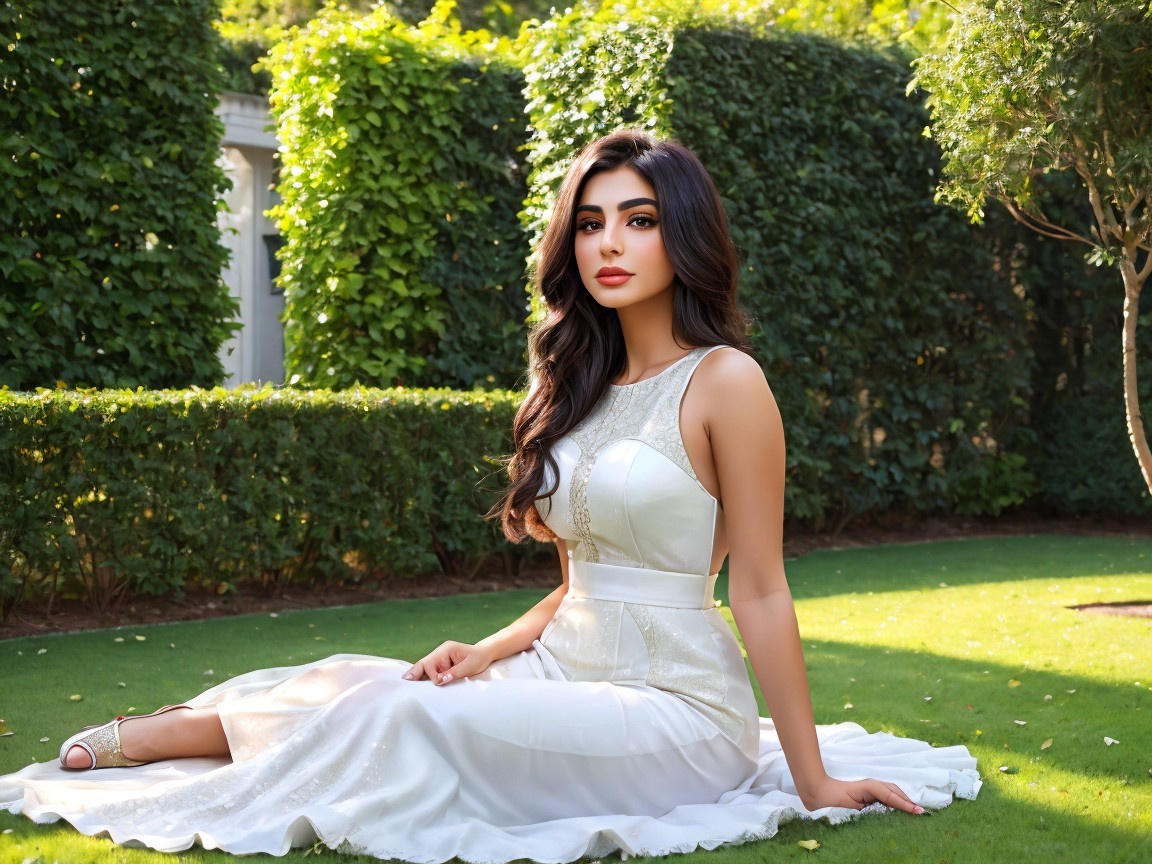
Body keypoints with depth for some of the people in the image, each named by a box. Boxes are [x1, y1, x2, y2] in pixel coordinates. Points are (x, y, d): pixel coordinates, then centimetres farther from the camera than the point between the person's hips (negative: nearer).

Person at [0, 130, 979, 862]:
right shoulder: (585, 385, 13)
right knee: (353, 679, -10)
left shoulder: (723, 381, -10)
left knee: (403, 716, -22)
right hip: (568, 674, 7)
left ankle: (181, 733, -5)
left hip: (675, 710, -7)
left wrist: (814, 782, -9)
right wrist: (488, 654, 0)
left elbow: (760, 591, -10)